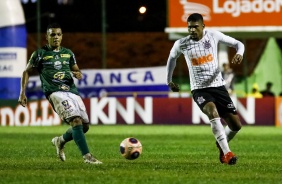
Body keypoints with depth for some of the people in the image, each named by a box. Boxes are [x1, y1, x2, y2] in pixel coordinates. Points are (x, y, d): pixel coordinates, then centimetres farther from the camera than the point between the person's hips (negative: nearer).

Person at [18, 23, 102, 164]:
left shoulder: (68, 53, 18)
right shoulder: (40, 54, 6)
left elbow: (77, 71, 25)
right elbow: (27, 72, 11)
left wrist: (78, 74, -1)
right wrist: (22, 93, 2)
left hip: (72, 91, 6)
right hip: (55, 93, -6)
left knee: (85, 126, 1)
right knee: (76, 121, -25)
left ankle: (60, 141, 29)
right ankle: (87, 156, -27)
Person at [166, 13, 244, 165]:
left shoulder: (213, 35, -4)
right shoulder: (181, 44, -4)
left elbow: (238, 44, 4)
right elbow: (172, 58, 18)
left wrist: (239, 53, -19)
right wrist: (169, 81, 24)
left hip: (218, 86, 2)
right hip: (199, 89, -2)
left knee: (236, 125, -3)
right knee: (212, 111, -34)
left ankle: (221, 144, 31)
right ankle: (227, 153, -35)